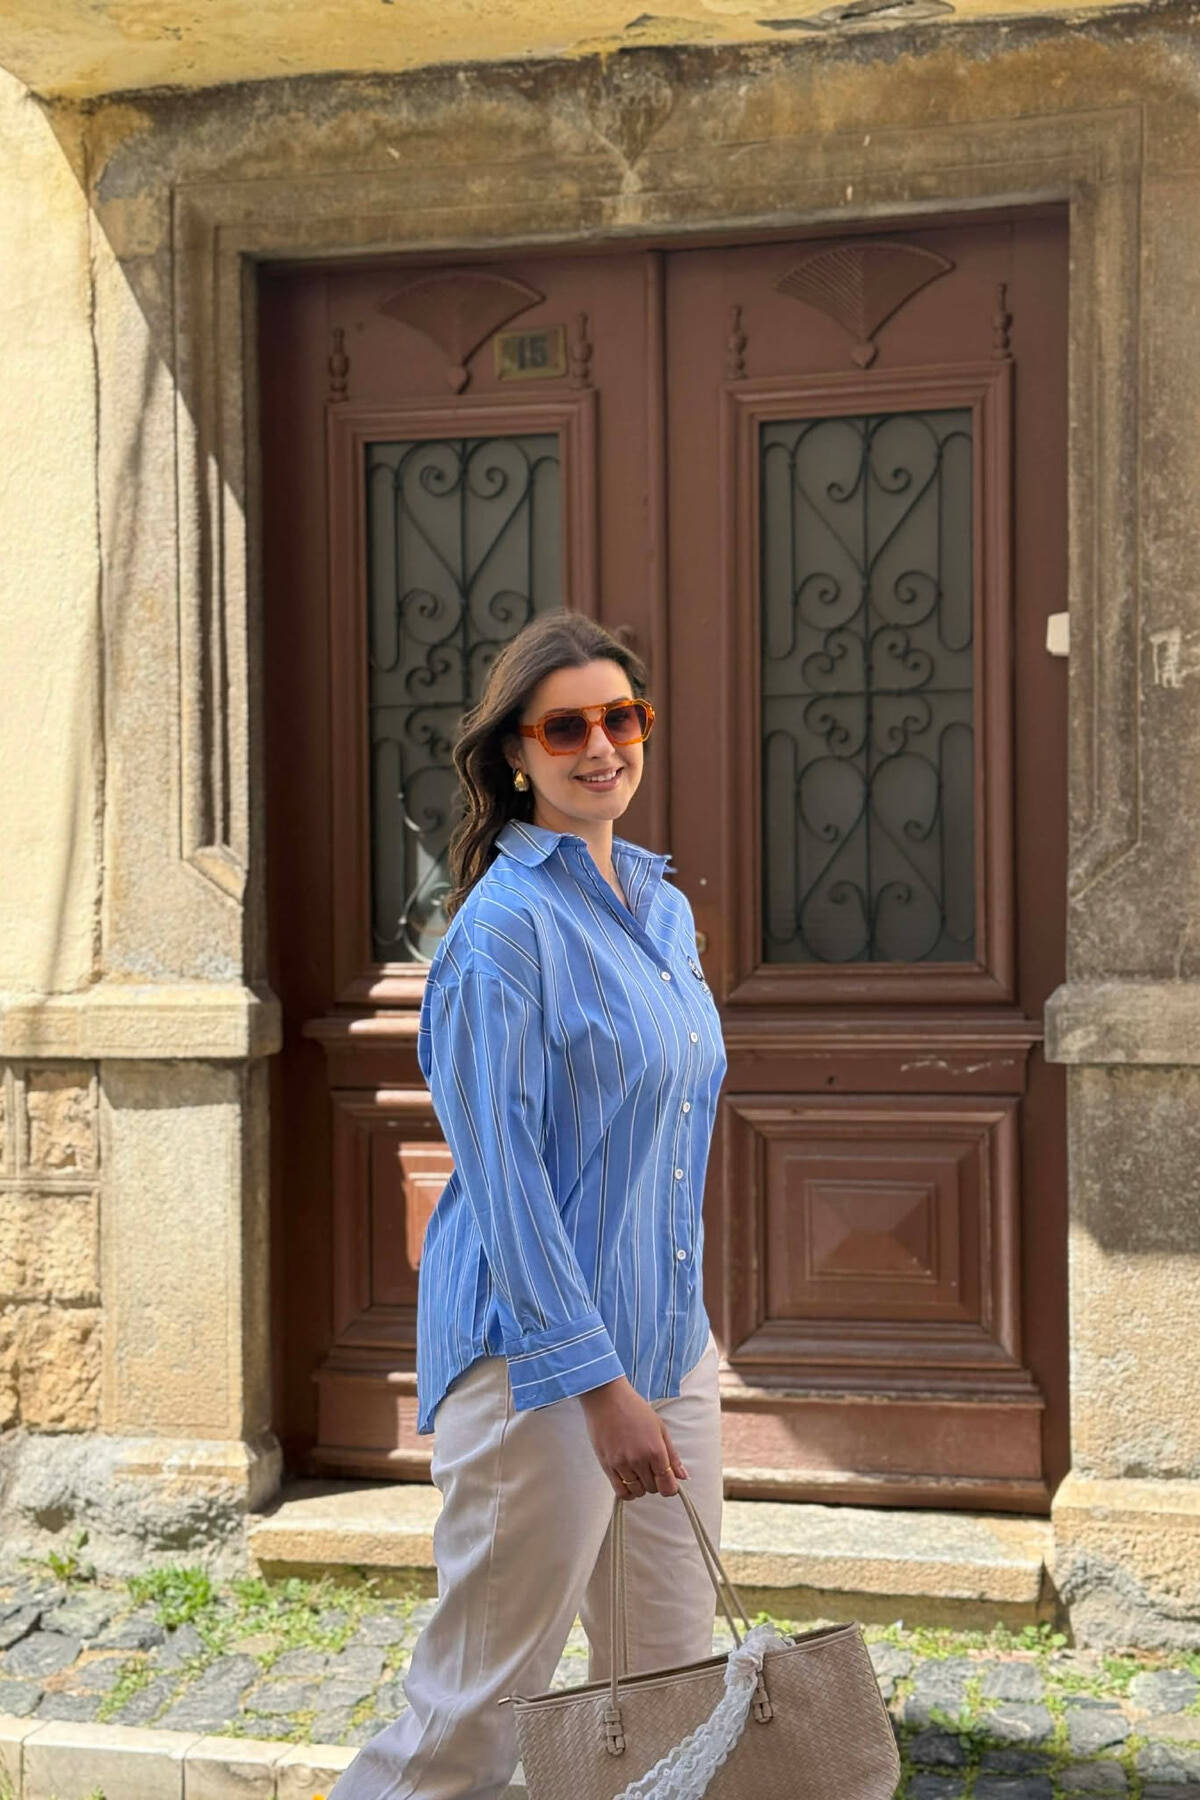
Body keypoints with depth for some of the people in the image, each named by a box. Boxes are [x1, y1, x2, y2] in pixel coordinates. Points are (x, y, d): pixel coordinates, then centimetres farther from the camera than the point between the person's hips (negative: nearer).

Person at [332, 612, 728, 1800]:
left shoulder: (663, 908, 12)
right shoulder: (505, 925, -14)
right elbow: (501, 1175, -19)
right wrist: (599, 1386, -22)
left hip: (665, 1335, 8)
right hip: (536, 1348, -8)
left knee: (672, 1690, 13)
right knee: (488, 1700, -2)